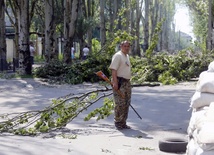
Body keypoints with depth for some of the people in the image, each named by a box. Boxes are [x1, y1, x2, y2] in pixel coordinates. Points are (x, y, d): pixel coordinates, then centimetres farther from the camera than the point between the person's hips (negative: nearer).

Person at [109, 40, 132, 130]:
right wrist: (115, 82, -26)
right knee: (120, 104, -8)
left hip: (127, 82, 9)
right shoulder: (118, 56, -10)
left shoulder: (127, 56, 19)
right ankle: (118, 123, 1)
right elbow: (113, 69, -18)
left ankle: (123, 123, 18)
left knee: (126, 104, 10)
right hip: (119, 82, -9)